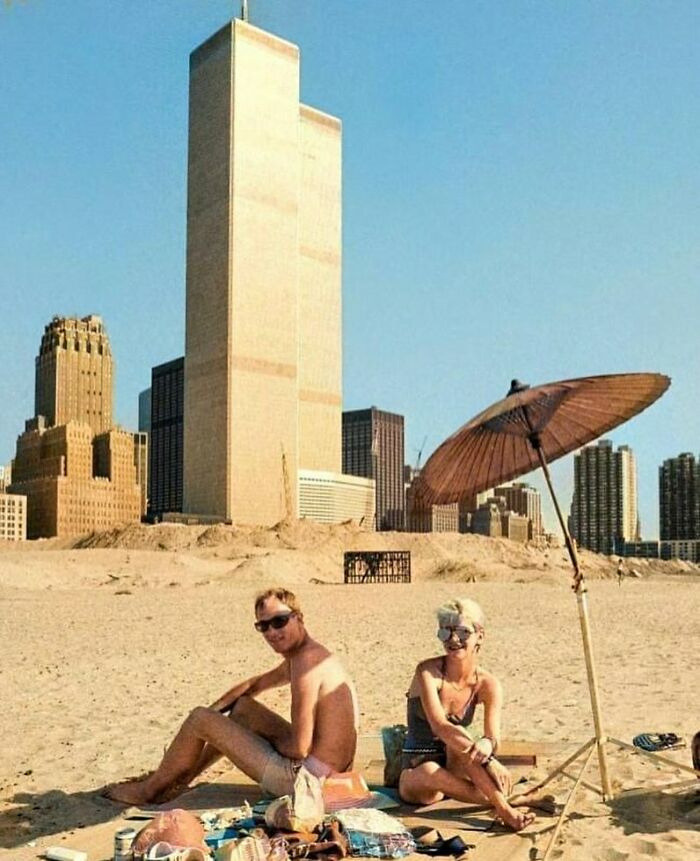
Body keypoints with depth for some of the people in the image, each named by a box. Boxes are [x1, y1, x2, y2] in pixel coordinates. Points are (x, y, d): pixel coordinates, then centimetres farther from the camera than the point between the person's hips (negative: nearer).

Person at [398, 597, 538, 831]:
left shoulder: (487, 684, -7)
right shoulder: (428, 672, -18)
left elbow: (493, 736, -20)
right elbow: (440, 727, -31)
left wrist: (486, 745, -48)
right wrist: (488, 760, -44)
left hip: (454, 765, 2)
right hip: (416, 772, -2)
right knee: (429, 773, -40)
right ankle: (504, 805, -34)